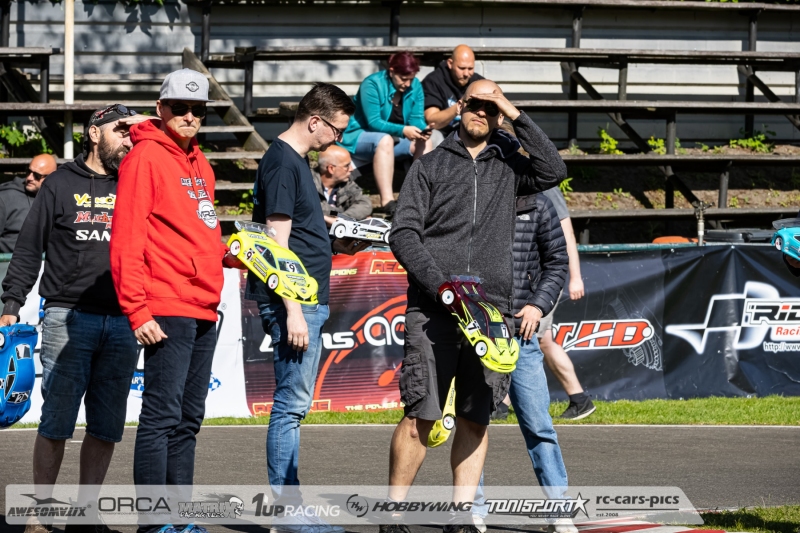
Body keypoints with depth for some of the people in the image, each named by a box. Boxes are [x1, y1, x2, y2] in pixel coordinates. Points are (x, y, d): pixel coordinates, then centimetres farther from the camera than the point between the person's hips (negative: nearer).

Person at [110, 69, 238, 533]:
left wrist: (226, 251, 8)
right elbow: (127, 240, -13)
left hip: (204, 311, 9)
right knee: (162, 417, -9)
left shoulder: (199, 164, 19)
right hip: (168, 311, -9)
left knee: (189, 420, 11)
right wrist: (138, 310, -18)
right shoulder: (146, 157, -7)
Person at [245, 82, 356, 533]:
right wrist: (293, 311, -21)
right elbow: (278, 242, -18)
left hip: (308, 301, 11)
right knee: (292, 405, -8)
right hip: (295, 301, -11)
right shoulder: (283, 163, -13)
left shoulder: (295, 160, 17)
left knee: (295, 406, 11)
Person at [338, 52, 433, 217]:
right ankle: (387, 201, -48)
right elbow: (373, 122, -25)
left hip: (394, 137, 7)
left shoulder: (415, 87, -2)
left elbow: (417, 118, -3)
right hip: (358, 138, -7)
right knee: (385, 139, -38)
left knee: (424, 143, -16)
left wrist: (422, 130, -28)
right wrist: (402, 130, -37)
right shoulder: (372, 84, -20)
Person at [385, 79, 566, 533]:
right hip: (432, 310, -2)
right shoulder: (431, 165, 10)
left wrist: (517, 116, -2)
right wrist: (439, 284, -11)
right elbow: (403, 234, 2)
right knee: (421, 415, -8)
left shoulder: (508, 165, 16)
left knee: (476, 419, 3)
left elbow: (553, 171, -4)